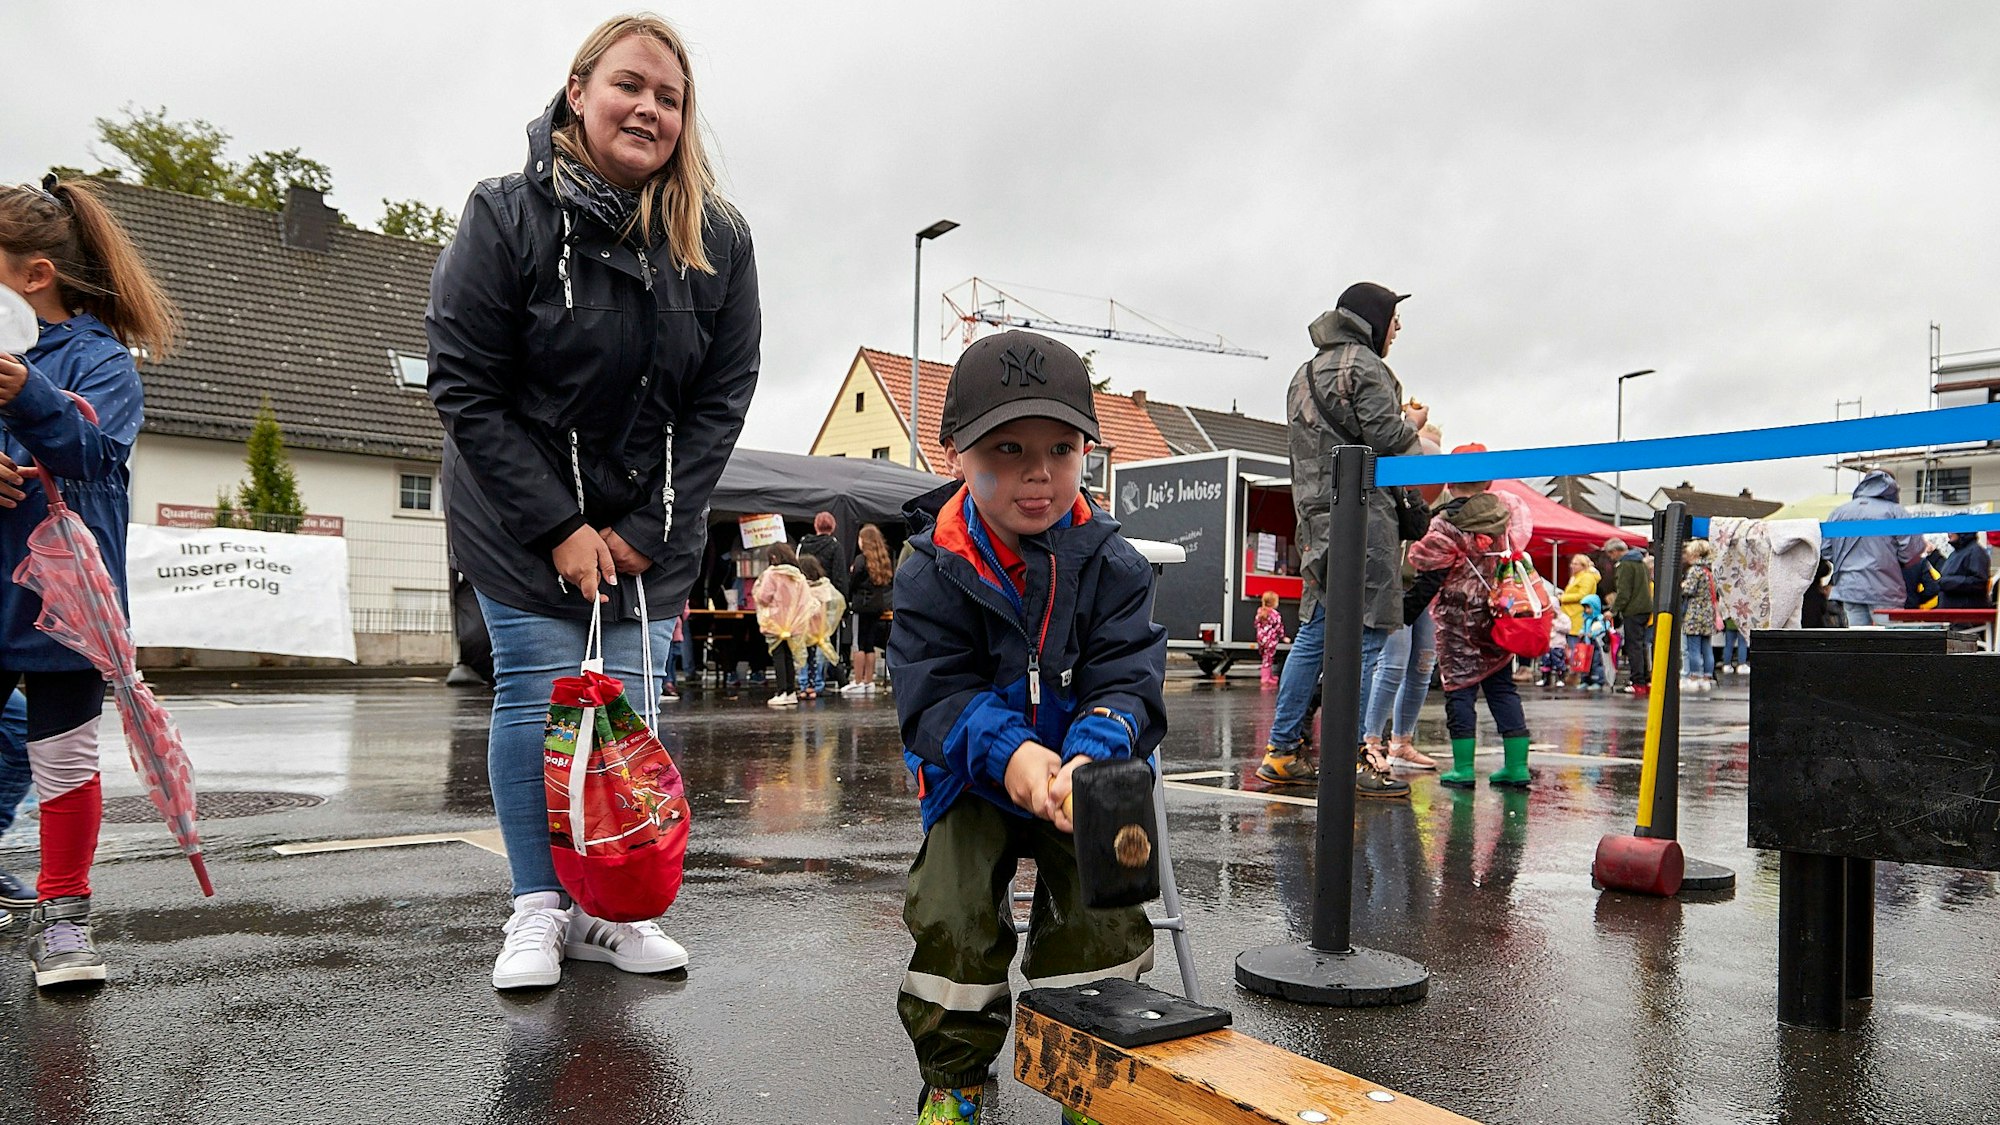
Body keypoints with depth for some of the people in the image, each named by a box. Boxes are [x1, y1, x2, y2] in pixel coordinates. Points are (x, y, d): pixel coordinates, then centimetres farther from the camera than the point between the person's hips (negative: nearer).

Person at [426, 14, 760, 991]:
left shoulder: (717, 241, -5)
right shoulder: (506, 216, -11)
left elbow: (722, 397, -3)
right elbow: (464, 387, -11)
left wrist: (644, 528, -10)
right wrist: (560, 527, -16)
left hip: (652, 527, 2)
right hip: (520, 516, -2)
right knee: (535, 697, -3)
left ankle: (606, 909, 14)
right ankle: (537, 908, 11)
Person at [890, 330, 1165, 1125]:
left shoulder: (1112, 565, -12)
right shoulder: (933, 571, -14)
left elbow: (1128, 682, -18)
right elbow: (935, 695, -18)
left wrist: (1093, 756, -40)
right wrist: (1006, 753, -37)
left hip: (1085, 771, 1)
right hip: (974, 775, 0)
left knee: (1105, 909, -10)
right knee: (950, 911, -10)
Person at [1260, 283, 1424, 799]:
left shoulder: (1307, 371, 23)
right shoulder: (1364, 365, -6)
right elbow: (1387, 437, -15)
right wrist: (1412, 422, 6)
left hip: (1316, 516, 9)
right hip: (1361, 513, -9)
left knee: (1315, 634, 12)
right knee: (1364, 636, -7)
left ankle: (1282, 751, 14)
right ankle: (1350, 759, -6)